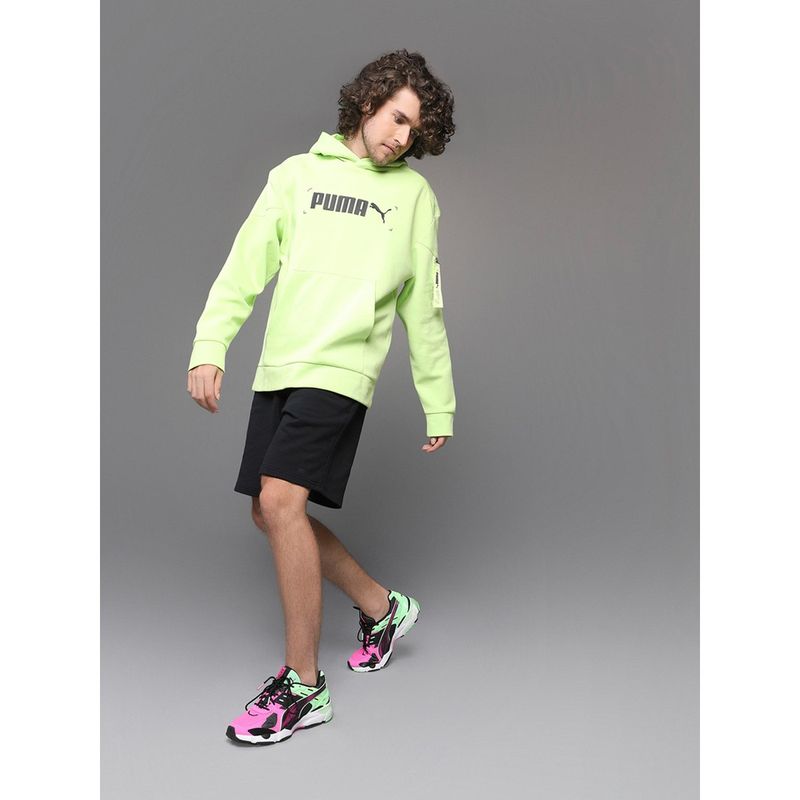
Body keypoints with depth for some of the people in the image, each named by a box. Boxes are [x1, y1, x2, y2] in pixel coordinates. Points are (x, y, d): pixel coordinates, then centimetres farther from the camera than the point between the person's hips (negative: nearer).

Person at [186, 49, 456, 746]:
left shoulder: (414, 193, 9)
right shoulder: (298, 173, 13)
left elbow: (424, 308, 10)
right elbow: (246, 265, 7)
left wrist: (439, 405, 10)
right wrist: (210, 347, -6)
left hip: (341, 370, -4)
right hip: (278, 368, 5)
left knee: (281, 500, -18)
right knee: (272, 513, 8)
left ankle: (304, 685, -6)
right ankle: (381, 606, 27)